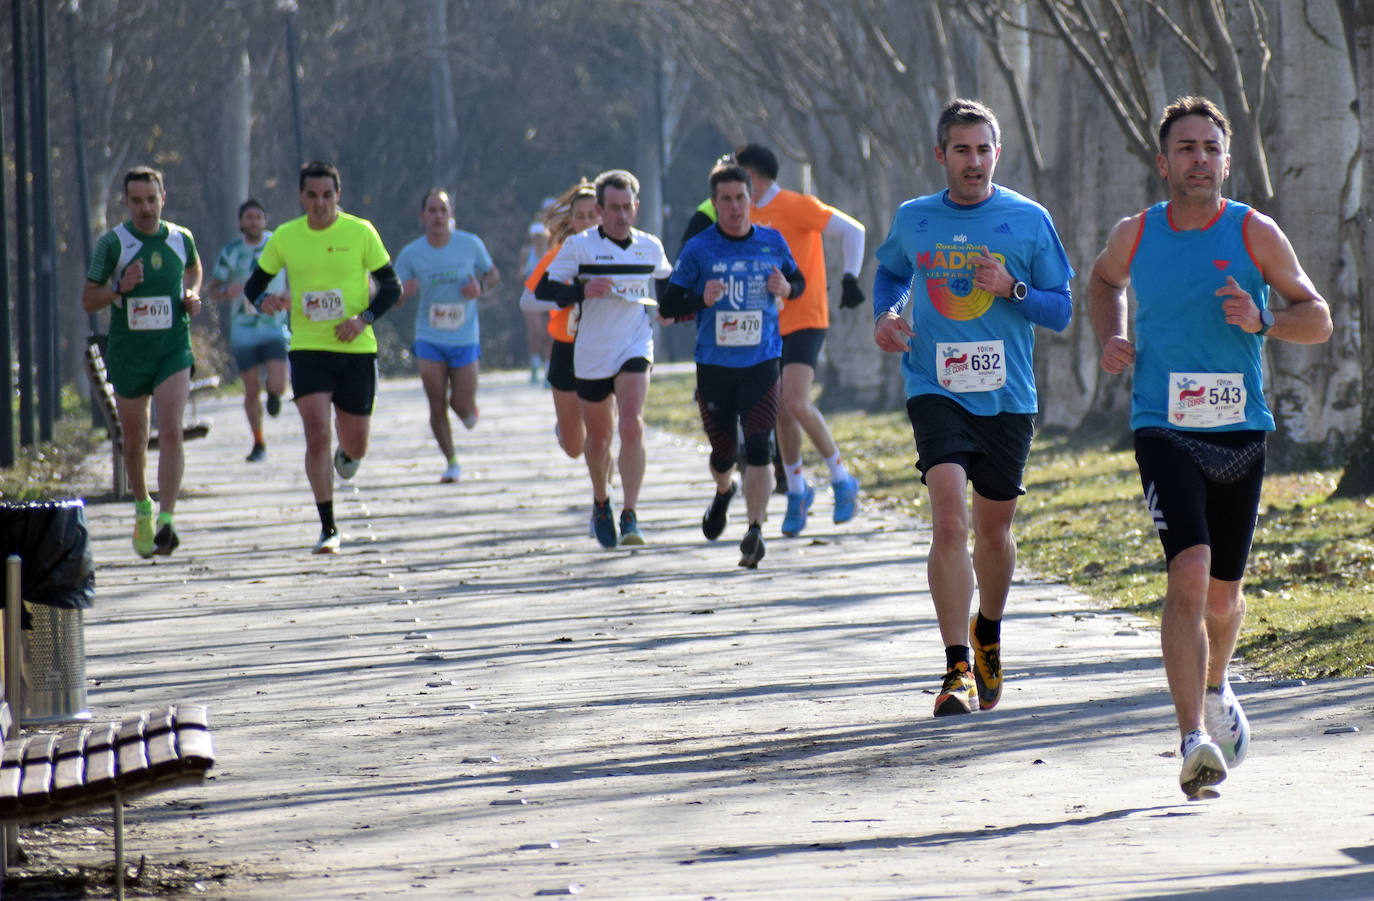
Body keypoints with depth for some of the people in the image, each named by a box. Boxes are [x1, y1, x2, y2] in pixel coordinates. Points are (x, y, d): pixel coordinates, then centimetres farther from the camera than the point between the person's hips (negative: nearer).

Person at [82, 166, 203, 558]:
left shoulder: (181, 238, 2)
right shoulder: (112, 243, -6)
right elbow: (88, 300, -4)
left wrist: (193, 295, 5)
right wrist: (120, 288, -22)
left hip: (173, 352, 0)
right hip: (128, 355, 0)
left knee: (171, 432, -18)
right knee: (134, 442, 12)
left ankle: (165, 522, -24)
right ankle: (142, 507, 38)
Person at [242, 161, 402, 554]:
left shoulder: (360, 232, -4)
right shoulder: (285, 237, 0)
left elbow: (391, 285, 2)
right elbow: (254, 283, 10)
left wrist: (364, 318, -14)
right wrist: (263, 300, -14)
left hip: (356, 349, 0)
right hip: (308, 348, 0)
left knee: (355, 446, 7)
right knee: (317, 436, -15)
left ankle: (346, 454, 47)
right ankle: (328, 528, -7)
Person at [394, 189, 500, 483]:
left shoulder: (470, 244, -5)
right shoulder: (410, 254, -6)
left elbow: (493, 274, 10)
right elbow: (393, 298, -1)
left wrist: (481, 288, -13)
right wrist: (404, 292, -25)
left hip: (465, 339, 0)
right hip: (429, 340, 0)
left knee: (463, 407, -2)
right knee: (437, 405, -3)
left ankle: (468, 408, 36)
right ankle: (451, 462, 15)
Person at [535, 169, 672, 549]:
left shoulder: (651, 247, 5)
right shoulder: (580, 246, -5)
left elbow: (668, 284, 25)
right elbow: (543, 289, -8)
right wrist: (584, 291, -23)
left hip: (635, 348, 0)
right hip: (591, 355, 0)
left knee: (632, 427, -21)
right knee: (598, 439, 12)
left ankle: (630, 517, -21)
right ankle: (601, 503, 41)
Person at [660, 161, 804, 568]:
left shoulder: (772, 242, 3)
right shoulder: (699, 249, -2)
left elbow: (799, 281, 18)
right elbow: (667, 305, -1)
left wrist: (787, 289, -7)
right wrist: (701, 300, -21)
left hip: (761, 364, 0)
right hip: (714, 366, 0)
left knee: (758, 447, -15)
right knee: (723, 451, 9)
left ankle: (755, 532, -14)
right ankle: (723, 492, 44)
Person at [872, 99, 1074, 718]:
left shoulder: (1028, 220, 0)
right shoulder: (913, 220, 4)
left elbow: (1061, 312, 3)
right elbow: (890, 272, 25)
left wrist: (1013, 289, -15)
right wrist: (884, 315, 5)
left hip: (1006, 395, 1)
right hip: (935, 389, -1)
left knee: (993, 528, 12)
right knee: (948, 522, -18)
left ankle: (988, 634, 42)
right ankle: (958, 671, -18)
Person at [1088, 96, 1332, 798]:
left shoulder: (1255, 233, -1)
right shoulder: (1135, 235, 2)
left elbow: (1318, 319, 2)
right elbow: (1104, 280, 26)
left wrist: (1261, 322, -17)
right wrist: (1110, 338, 7)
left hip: (1239, 432, 1)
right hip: (1164, 431, -1)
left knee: (1223, 594, 14)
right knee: (1188, 574, -21)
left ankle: (1215, 690, 48)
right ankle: (1194, 741, -26)